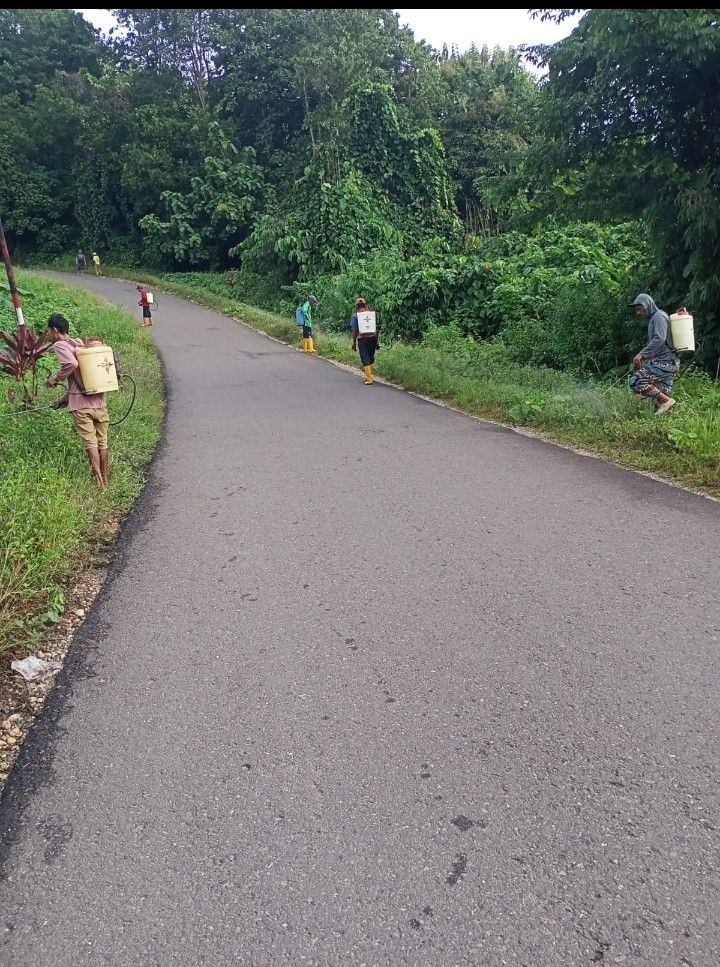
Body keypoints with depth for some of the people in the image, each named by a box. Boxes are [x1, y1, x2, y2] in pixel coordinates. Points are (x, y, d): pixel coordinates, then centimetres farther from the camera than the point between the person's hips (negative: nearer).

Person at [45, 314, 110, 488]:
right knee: (102, 443, 10)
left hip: (81, 403, -6)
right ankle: (105, 480, 17)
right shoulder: (80, 343, 19)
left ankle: (98, 480, -6)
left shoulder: (59, 345, -4)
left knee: (90, 443, -2)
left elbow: (71, 364, -24)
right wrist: (65, 398, 27)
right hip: (99, 399, 6)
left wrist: (55, 379, -8)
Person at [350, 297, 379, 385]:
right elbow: (376, 327, 8)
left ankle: (369, 379, -9)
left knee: (365, 359, -2)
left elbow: (354, 330, -3)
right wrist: (377, 341, 15)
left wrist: (354, 342, 3)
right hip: (372, 337, 3)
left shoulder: (355, 315, 1)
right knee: (371, 358, 16)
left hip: (362, 338, -3)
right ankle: (368, 375, 26)